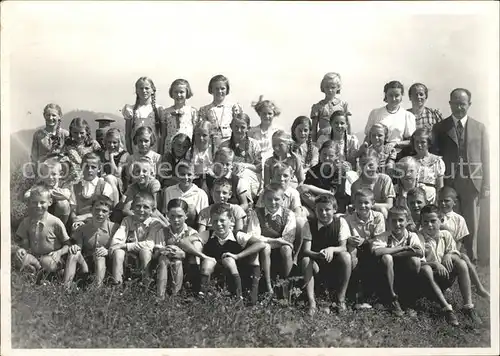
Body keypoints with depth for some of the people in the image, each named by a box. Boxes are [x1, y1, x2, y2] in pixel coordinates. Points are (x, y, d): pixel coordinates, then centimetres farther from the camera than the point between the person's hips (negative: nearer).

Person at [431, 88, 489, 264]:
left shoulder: (479, 128, 9)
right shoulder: (439, 128, 6)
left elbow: (485, 158, 6)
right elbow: (434, 157, 2)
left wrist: (485, 186, 1)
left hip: (471, 183, 1)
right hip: (447, 183, -1)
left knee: (471, 224, 5)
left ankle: (471, 261, 16)